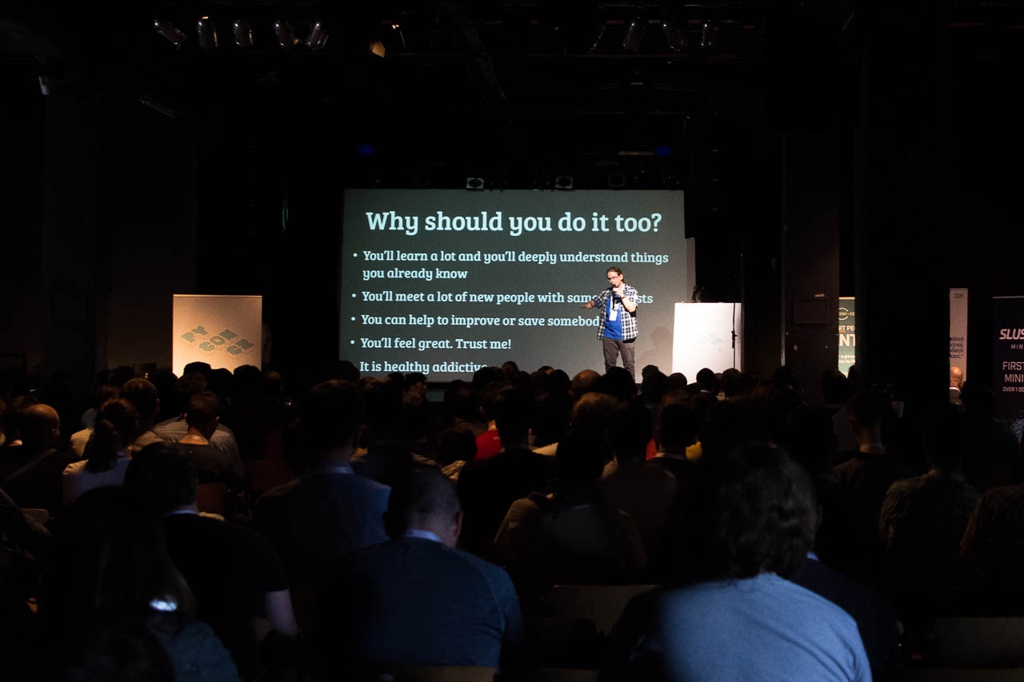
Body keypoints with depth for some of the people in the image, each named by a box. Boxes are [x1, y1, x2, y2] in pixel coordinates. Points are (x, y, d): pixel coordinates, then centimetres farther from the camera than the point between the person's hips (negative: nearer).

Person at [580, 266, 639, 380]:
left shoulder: (631, 291, 0)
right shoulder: (607, 293, 10)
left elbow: (631, 308, -11)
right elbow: (593, 302, 13)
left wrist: (621, 295, -15)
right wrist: (587, 305, -9)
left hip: (625, 335, -4)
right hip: (608, 335, 4)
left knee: (628, 364, -2)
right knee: (609, 364, 9)